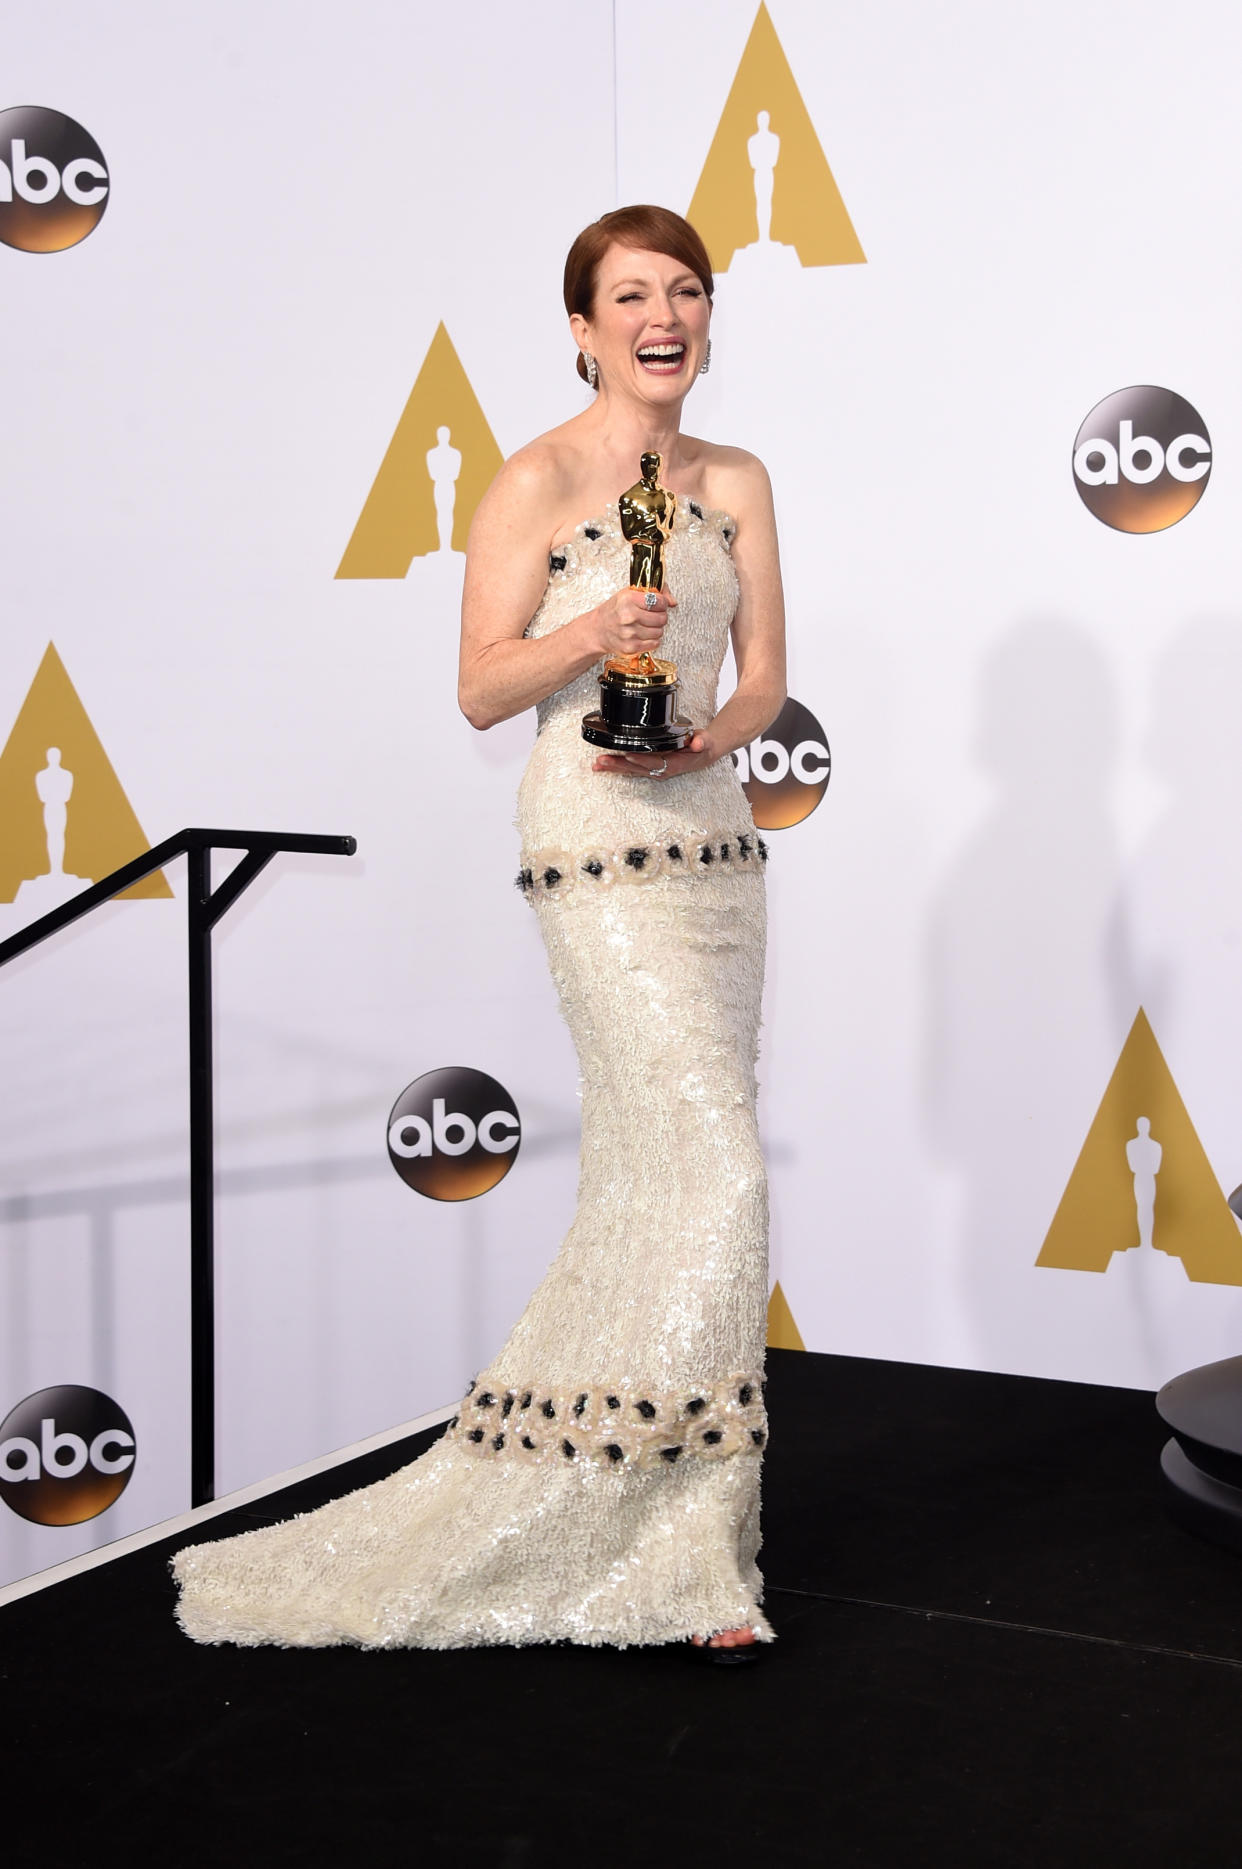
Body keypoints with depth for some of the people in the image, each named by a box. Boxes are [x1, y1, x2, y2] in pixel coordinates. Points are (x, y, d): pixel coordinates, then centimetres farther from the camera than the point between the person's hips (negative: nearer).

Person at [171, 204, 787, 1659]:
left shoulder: (735, 482, 12)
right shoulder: (537, 483, -6)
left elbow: (766, 672, 10)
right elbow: (481, 691, -6)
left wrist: (701, 738, -10)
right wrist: (592, 633, -22)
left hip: (714, 839, 7)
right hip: (598, 849, -7)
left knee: (647, 1181, 10)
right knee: (713, 1173, -13)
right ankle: (684, 1549, -1)